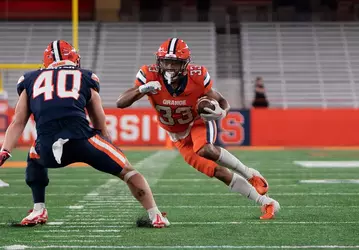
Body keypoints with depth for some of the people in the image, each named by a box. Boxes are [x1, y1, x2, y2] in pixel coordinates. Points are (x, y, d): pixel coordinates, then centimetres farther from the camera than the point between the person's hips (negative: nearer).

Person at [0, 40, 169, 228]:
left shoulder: (31, 80, 27)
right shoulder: (85, 78, 24)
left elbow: (17, 123, 19)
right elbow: (100, 126, 27)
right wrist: (109, 156, 38)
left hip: (48, 148, 2)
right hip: (81, 139, -2)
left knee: (35, 159, 37)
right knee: (126, 170, 16)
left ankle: (38, 211, 26)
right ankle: (156, 217, 10)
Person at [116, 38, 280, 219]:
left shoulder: (198, 77, -26)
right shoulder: (150, 76, -24)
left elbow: (221, 101, -12)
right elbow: (120, 103, -28)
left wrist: (221, 113, -38)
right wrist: (142, 90, -47)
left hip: (199, 122, -2)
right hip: (179, 137, 2)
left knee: (205, 151, -37)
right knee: (219, 173, -7)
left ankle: (249, 174, -14)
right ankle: (267, 203, 4)